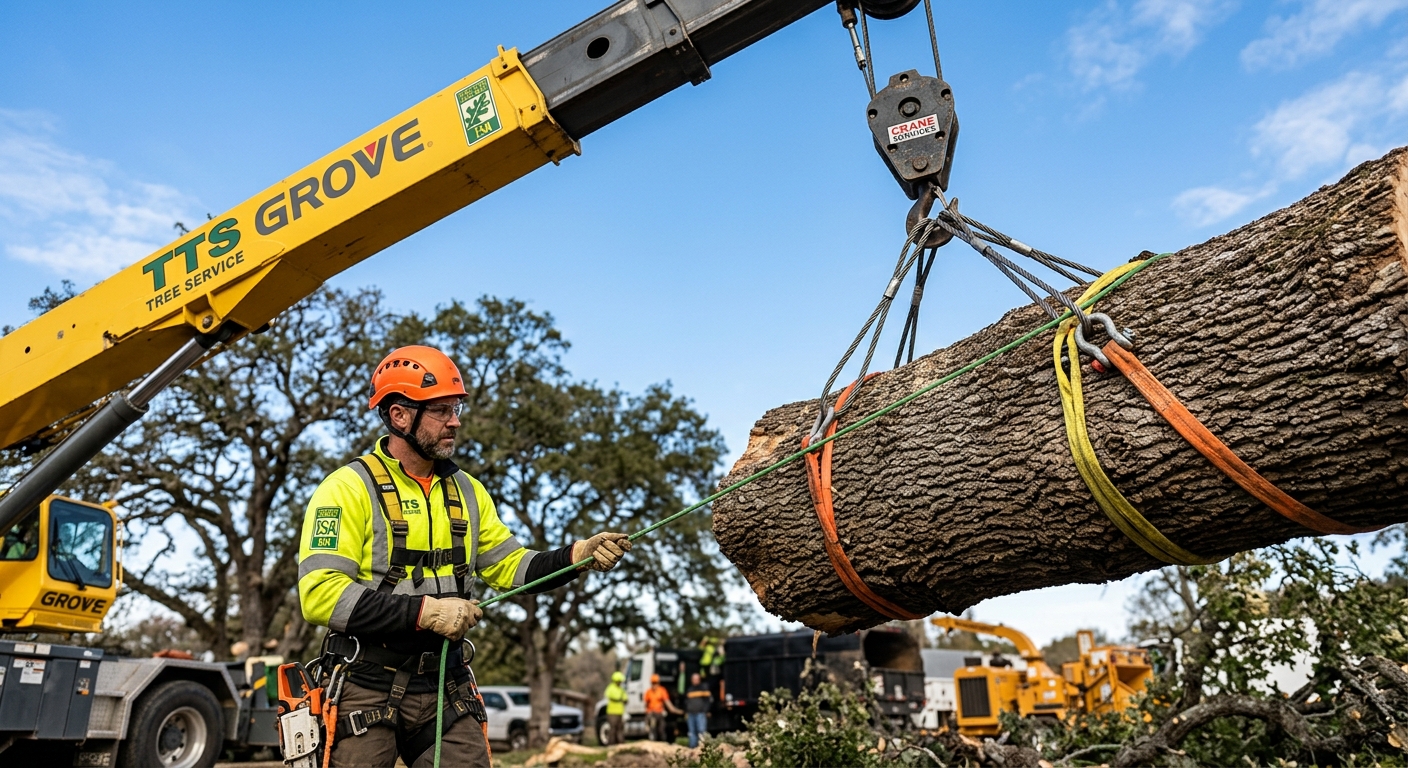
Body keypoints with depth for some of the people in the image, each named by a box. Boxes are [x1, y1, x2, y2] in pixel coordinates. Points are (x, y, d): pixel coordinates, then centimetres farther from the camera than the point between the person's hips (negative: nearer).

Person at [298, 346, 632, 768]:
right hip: (365, 688, -4)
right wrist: (423, 610, -23)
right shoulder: (348, 489, -9)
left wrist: (576, 556, -6)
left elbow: (509, 566, 11)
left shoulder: (467, 492, 10)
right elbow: (320, 594, -18)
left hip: (446, 685, 5)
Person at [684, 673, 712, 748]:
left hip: (700, 713, -5)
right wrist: (686, 712, 15)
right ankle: (692, 746, 10)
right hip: (690, 714, 5)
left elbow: (709, 699, 2)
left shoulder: (704, 688, 6)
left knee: (702, 730, -14)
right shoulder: (689, 690, 20)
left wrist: (705, 710, -7)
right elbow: (686, 702, 25)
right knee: (692, 731, 5)